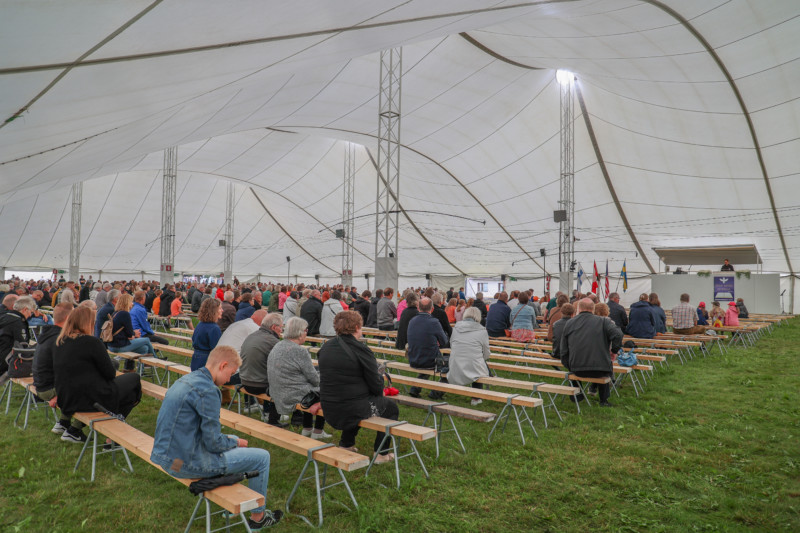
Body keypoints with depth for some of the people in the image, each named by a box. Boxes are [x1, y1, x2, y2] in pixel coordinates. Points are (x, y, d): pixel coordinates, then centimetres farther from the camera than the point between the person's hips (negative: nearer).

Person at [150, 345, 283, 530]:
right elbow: (214, 443, -19)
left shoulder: (185, 380, 8)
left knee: (234, 440, 29)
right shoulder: (208, 390, -22)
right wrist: (236, 443, 1)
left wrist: (233, 440, 16)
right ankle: (258, 518, 18)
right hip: (186, 463, -10)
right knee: (262, 457, 0)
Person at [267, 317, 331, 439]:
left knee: (309, 388, 30)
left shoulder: (277, 346, 6)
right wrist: (322, 377, 8)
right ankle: (318, 432, 17)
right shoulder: (300, 351, -21)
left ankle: (306, 429, 36)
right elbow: (314, 379, -14)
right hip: (293, 397, -9)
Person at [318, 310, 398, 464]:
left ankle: (346, 444, 39)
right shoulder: (361, 350, -17)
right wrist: (380, 376, 10)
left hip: (329, 411, 7)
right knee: (391, 406, 17)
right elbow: (376, 387, -14)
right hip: (353, 410, -7)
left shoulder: (325, 347, 2)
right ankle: (381, 453, 18)